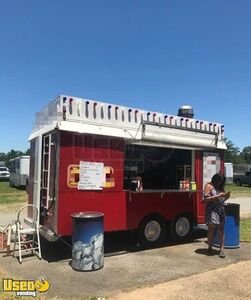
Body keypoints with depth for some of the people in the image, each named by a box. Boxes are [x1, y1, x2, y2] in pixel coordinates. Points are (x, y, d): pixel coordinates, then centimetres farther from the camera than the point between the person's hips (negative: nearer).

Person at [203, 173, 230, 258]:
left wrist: (226, 196, -3)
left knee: (221, 229, 3)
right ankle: (210, 247, 13)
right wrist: (218, 196, -16)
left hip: (221, 210, 6)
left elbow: (223, 199, 20)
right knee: (211, 228, -2)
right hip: (211, 210, -6)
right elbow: (206, 199, -12)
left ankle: (221, 249, 5)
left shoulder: (220, 187, 16)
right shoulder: (209, 186, -3)